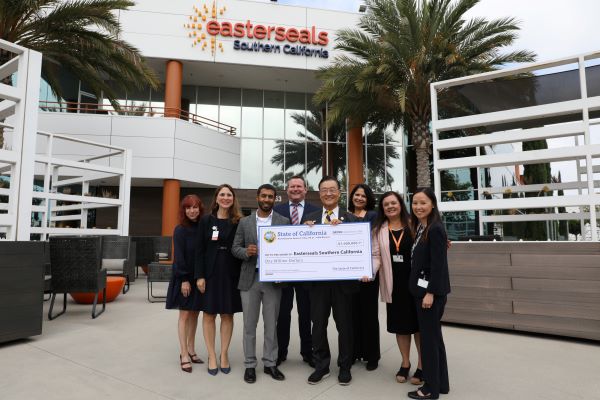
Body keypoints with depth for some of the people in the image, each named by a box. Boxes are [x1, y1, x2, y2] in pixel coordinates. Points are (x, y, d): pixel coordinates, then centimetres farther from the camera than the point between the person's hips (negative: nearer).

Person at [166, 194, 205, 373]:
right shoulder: (180, 230, -6)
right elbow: (179, 256, -11)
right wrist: (184, 279, -16)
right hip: (184, 277, -4)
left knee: (195, 313, 11)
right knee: (185, 314, 2)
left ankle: (191, 350, 23)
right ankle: (184, 354, 9)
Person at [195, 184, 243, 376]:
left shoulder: (239, 222, 2)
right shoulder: (206, 220, 2)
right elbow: (200, 250, 0)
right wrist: (200, 275, -7)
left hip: (231, 274, 0)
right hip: (210, 272, 0)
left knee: (227, 315, 7)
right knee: (209, 314, 6)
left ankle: (224, 354, 21)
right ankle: (212, 356, 18)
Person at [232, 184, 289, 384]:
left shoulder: (284, 222, 2)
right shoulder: (244, 222, 5)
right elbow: (235, 248, 4)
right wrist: (246, 251, -16)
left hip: (273, 279, 0)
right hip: (250, 278, 1)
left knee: (271, 324, 9)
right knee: (249, 324, 8)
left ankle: (270, 363, 22)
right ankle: (250, 364, 21)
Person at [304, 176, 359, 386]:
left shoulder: (350, 218, -2)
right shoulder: (310, 218, 5)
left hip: (342, 279, -2)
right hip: (317, 279, 2)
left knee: (344, 324, 12)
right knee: (318, 324, 12)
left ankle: (345, 367, 30)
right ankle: (321, 366, 30)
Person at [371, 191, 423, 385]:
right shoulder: (378, 230, 4)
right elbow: (376, 256, -1)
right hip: (394, 284, 2)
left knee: (419, 323, 7)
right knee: (400, 325, 13)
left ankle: (422, 366, 24)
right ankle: (405, 363, 32)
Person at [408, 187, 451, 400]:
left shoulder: (435, 229, -17)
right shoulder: (420, 227, 10)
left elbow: (438, 265, -20)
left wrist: (430, 293, -20)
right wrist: (424, 291, 11)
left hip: (431, 291, -9)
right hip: (422, 289, 9)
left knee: (428, 338, 2)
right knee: (434, 336, 17)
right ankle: (441, 383, 30)